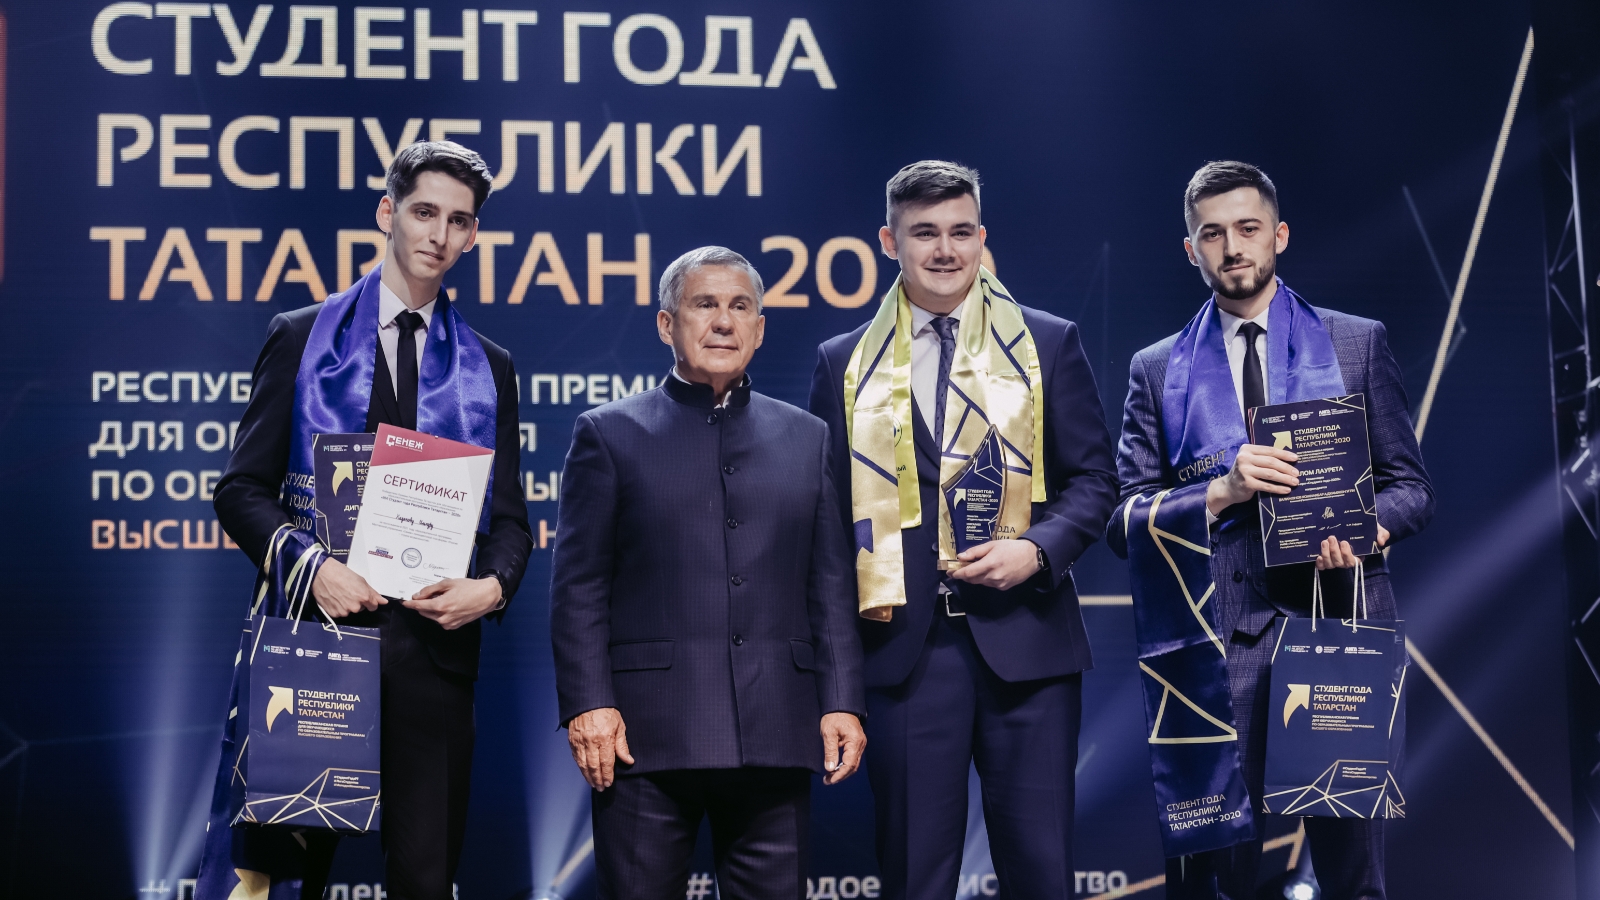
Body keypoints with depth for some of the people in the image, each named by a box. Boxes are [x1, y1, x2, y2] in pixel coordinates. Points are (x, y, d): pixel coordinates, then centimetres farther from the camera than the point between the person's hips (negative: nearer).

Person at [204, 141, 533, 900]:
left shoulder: (488, 369, 14)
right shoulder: (301, 338, 7)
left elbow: (509, 516, 13)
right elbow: (242, 489, 3)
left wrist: (491, 586, -9)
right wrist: (310, 566, -14)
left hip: (433, 645, 2)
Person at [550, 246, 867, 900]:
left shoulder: (807, 438, 15)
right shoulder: (609, 434, 7)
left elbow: (831, 584, 12)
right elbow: (578, 587, 2)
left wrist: (842, 702, 3)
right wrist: (588, 704, -9)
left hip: (775, 735, 2)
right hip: (647, 732, -2)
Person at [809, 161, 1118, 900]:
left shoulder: (1048, 343, 7)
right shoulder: (845, 363, 10)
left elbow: (1093, 479, 6)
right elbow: (827, 503, 13)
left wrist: (1036, 550, -11)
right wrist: (847, 603, -2)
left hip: (1025, 639, -1)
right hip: (904, 643, 1)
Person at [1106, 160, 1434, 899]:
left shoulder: (1357, 344, 11)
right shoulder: (1157, 371, 11)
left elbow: (1411, 487, 10)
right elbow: (1124, 522, 4)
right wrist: (1222, 493, -13)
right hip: (1216, 638, 0)